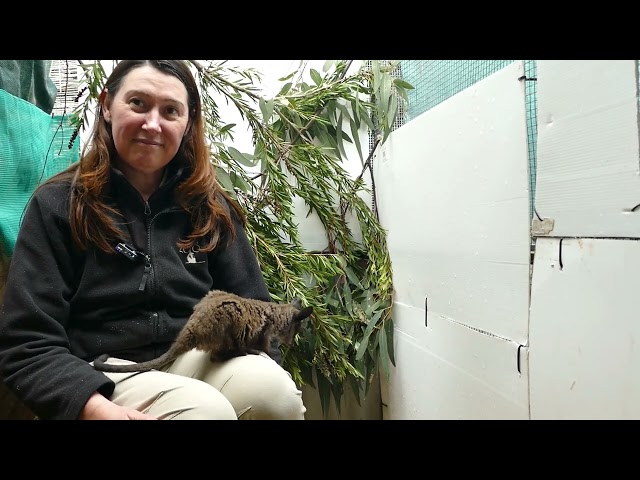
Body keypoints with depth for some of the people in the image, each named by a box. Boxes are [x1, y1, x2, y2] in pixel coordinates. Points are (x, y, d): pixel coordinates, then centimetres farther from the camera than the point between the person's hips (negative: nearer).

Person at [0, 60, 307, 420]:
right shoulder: (58, 204, 0)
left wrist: (268, 370, -13)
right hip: (105, 374, -2)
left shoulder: (210, 206, 8)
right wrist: (99, 409, -23)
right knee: (206, 409, -31)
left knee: (273, 389, -28)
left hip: (199, 360, 3)